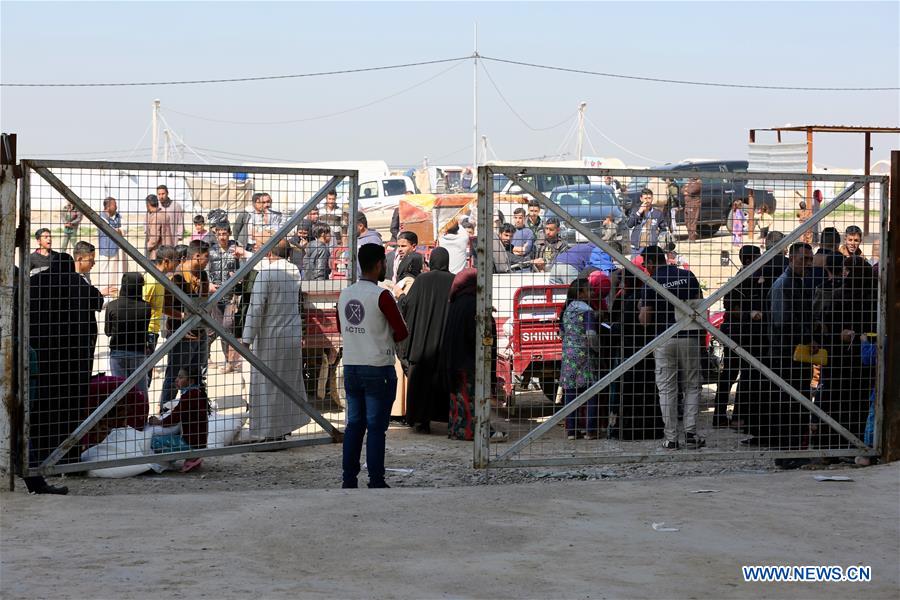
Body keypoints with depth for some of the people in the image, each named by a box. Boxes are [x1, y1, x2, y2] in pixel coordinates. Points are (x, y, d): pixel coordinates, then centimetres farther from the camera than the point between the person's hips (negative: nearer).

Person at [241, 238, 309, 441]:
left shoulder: (265, 274, -15)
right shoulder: (295, 272, 5)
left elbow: (256, 308, -18)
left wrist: (247, 339, -14)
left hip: (270, 338, -7)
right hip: (293, 337, 7)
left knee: (267, 385, 1)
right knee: (289, 382, 16)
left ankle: (271, 433, 3)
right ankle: (285, 428, 24)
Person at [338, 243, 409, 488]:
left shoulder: (345, 294, 6)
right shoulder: (381, 296, -14)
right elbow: (402, 332, -10)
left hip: (351, 367, 6)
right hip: (378, 369, -6)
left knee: (354, 425, 11)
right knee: (376, 427, -1)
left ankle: (349, 479, 11)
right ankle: (376, 482, 1)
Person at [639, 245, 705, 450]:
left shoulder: (652, 283, -6)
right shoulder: (688, 276, 4)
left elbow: (645, 320, -8)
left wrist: (642, 308, 12)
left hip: (664, 339, -2)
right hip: (690, 337, 2)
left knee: (667, 389, 3)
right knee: (692, 386, 11)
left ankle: (671, 438, 2)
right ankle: (690, 433, 4)